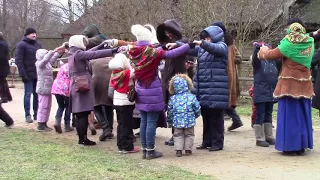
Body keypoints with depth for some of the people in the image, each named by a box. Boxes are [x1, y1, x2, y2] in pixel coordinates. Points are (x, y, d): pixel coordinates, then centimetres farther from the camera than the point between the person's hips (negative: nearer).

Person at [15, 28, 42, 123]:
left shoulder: (38, 44, 12)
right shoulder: (22, 45, -6)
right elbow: (18, 60, -11)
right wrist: (23, 75, -18)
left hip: (38, 74, 5)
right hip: (28, 75, -5)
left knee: (37, 94, 9)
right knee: (28, 94, -1)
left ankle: (36, 113, 16)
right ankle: (27, 115, 4)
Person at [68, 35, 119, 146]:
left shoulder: (72, 54, 13)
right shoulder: (78, 54, -14)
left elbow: (89, 53, 21)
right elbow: (95, 54, -20)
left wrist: (102, 45, 23)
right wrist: (112, 51, -19)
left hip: (76, 88, 9)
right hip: (83, 87, -9)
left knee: (79, 114, 10)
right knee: (84, 114, -5)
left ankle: (81, 138, 15)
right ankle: (84, 139, -2)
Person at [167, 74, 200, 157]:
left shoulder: (172, 98, -4)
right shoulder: (192, 97, -8)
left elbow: (170, 111, 3)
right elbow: (197, 109, -3)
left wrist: (169, 120, 19)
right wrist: (196, 115, 18)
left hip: (177, 122, 1)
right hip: (189, 121, -1)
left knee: (178, 135, 14)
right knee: (189, 135, 15)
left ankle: (178, 150, 8)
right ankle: (188, 150, 16)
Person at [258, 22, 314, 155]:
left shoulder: (289, 44, -12)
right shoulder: (309, 44, 3)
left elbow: (271, 55, -5)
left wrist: (263, 50, 18)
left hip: (289, 85, -5)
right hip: (304, 85, 5)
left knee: (289, 115, 1)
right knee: (303, 115, 12)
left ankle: (290, 146, 4)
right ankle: (302, 146, 18)